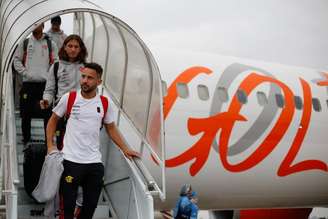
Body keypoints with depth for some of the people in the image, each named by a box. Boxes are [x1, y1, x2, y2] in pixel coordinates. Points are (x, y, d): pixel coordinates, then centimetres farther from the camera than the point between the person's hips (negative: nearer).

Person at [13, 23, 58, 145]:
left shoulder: (50, 43, 8)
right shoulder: (25, 43, 9)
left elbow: (56, 61, 7)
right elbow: (16, 60, 10)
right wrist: (24, 73, -2)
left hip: (45, 83, -1)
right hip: (28, 83, 1)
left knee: (48, 114, -1)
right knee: (26, 114, 5)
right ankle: (26, 139, 17)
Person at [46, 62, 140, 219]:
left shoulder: (104, 103, 4)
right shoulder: (69, 98, -3)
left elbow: (111, 128, 16)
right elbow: (53, 120, 8)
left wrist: (125, 150, 10)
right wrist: (50, 146, 0)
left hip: (95, 163, 3)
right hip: (71, 161, -3)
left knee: (91, 206, 11)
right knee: (68, 206, 1)